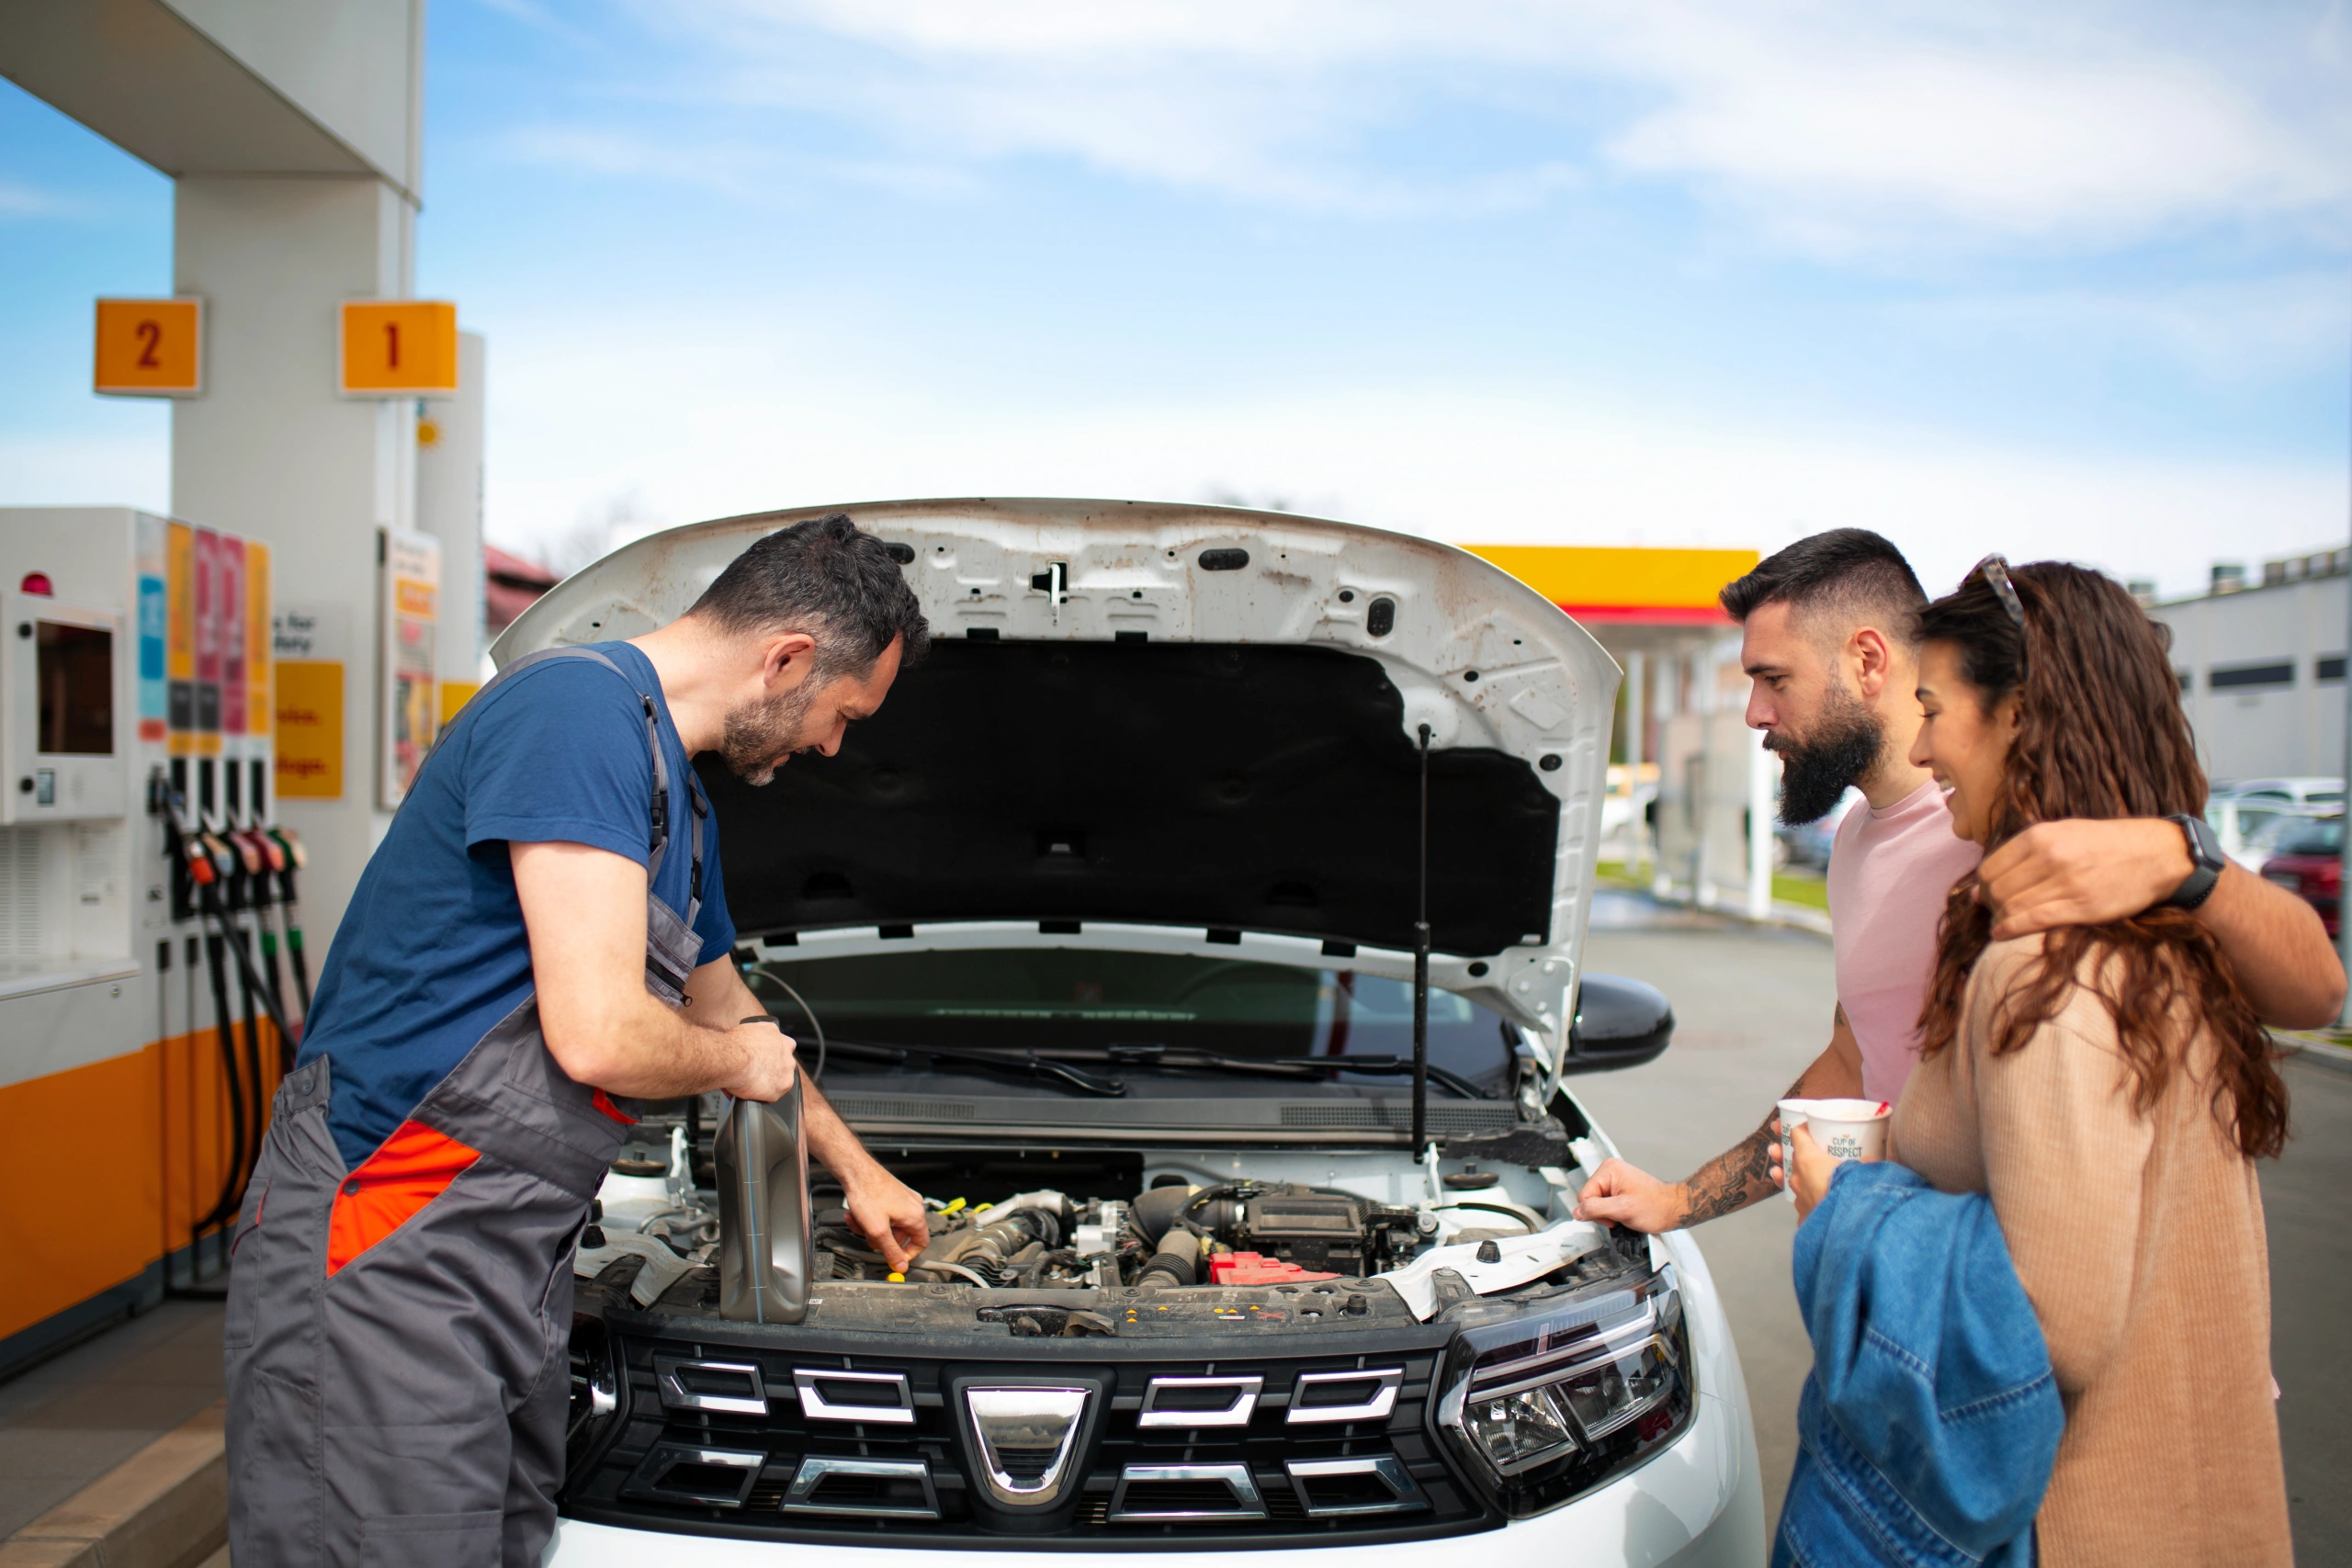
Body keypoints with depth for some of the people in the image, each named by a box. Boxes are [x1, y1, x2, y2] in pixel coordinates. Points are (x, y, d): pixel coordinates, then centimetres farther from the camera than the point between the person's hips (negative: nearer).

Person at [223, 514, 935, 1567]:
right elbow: (600, 1037, -25)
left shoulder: (679, 797, 16)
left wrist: (858, 1171, 41)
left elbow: (726, 1008, 32)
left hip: (509, 1268, 10)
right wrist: (742, 1061, -2)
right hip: (386, 1265, -10)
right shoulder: (582, 709, -16)